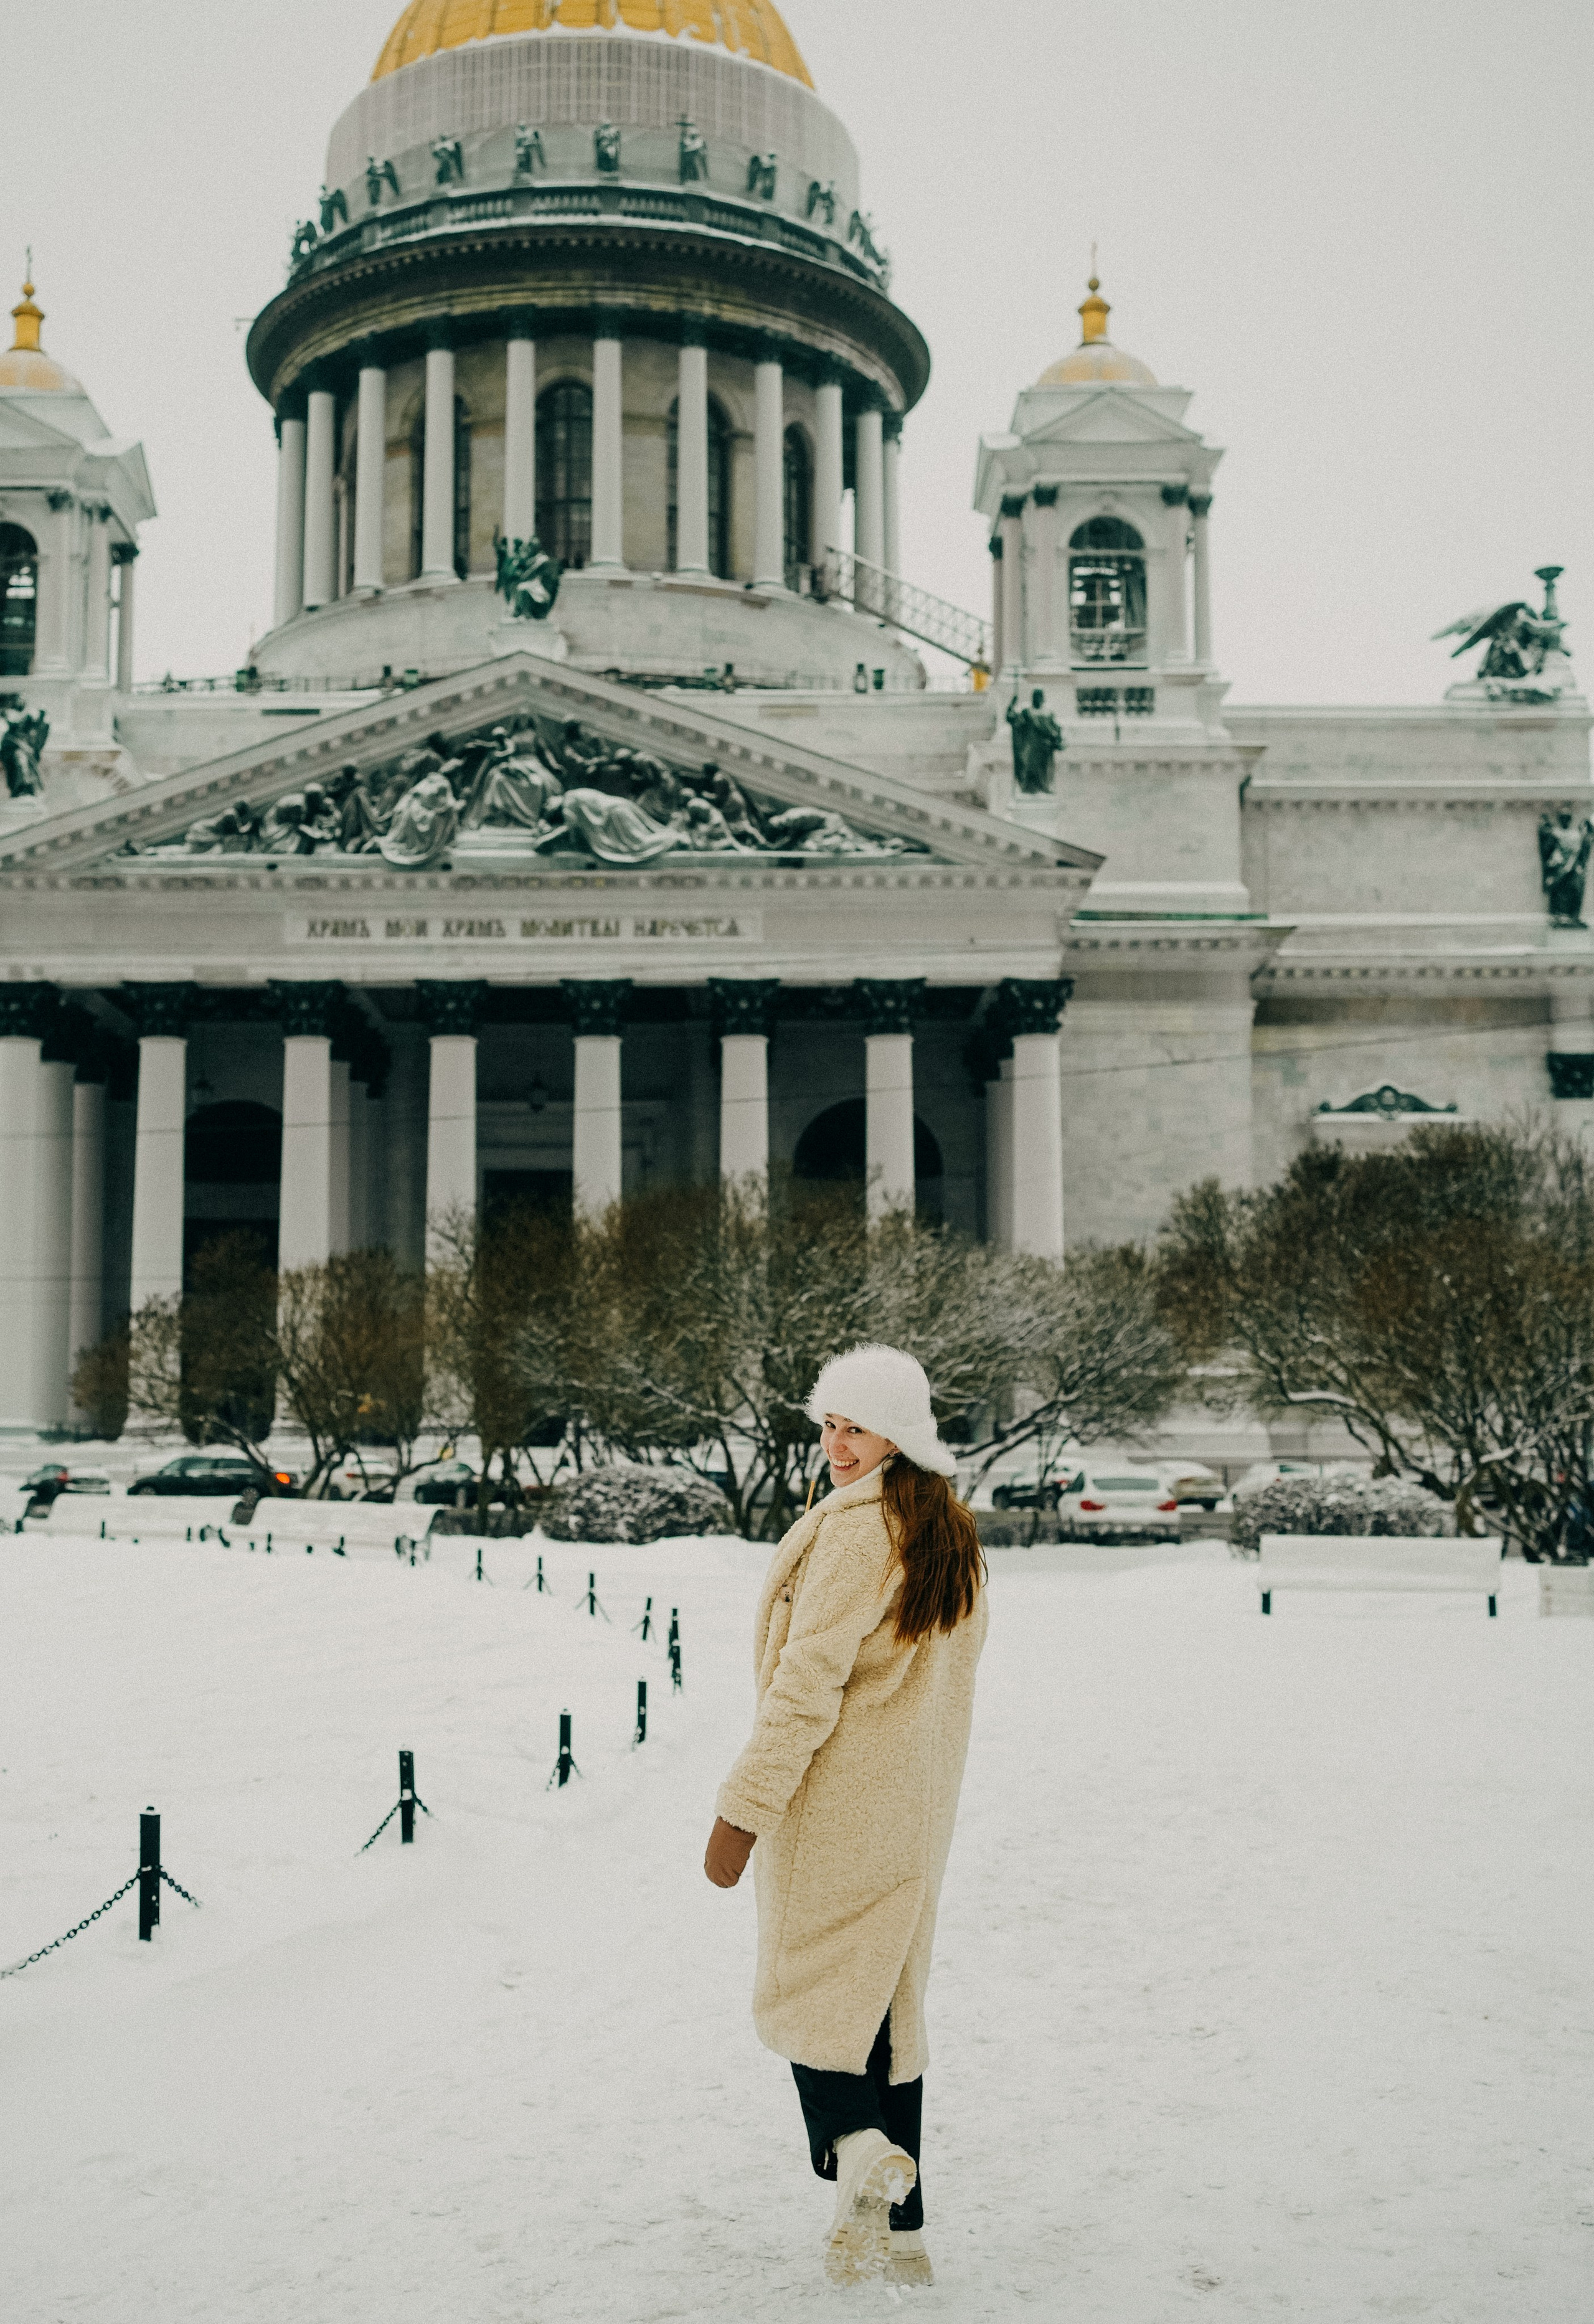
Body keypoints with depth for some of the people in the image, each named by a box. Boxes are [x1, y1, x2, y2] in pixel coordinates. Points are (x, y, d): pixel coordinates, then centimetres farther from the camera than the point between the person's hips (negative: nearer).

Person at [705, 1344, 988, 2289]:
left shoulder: (855, 1529, -17)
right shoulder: (953, 1534, 10)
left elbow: (807, 1684, -20)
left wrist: (744, 1809, -16)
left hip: (835, 1802, -8)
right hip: (918, 1809, 8)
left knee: (804, 1990, 5)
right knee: (885, 1999, 14)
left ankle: (859, 2146, -17)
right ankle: (901, 2232, 17)